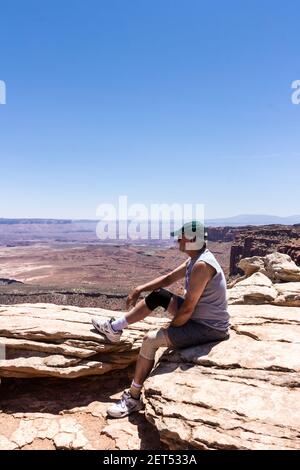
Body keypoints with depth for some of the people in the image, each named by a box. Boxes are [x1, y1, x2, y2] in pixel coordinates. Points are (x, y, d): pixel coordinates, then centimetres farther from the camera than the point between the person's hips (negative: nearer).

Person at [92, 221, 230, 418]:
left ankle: (133, 398, 2)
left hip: (208, 328, -10)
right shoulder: (195, 259, 4)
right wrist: (140, 289, 6)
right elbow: (169, 278, 13)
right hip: (200, 317, 10)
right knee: (158, 295, 9)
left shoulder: (201, 265, -28)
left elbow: (187, 309, -26)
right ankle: (115, 327, 19)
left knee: (151, 340, -15)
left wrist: (169, 329, -10)